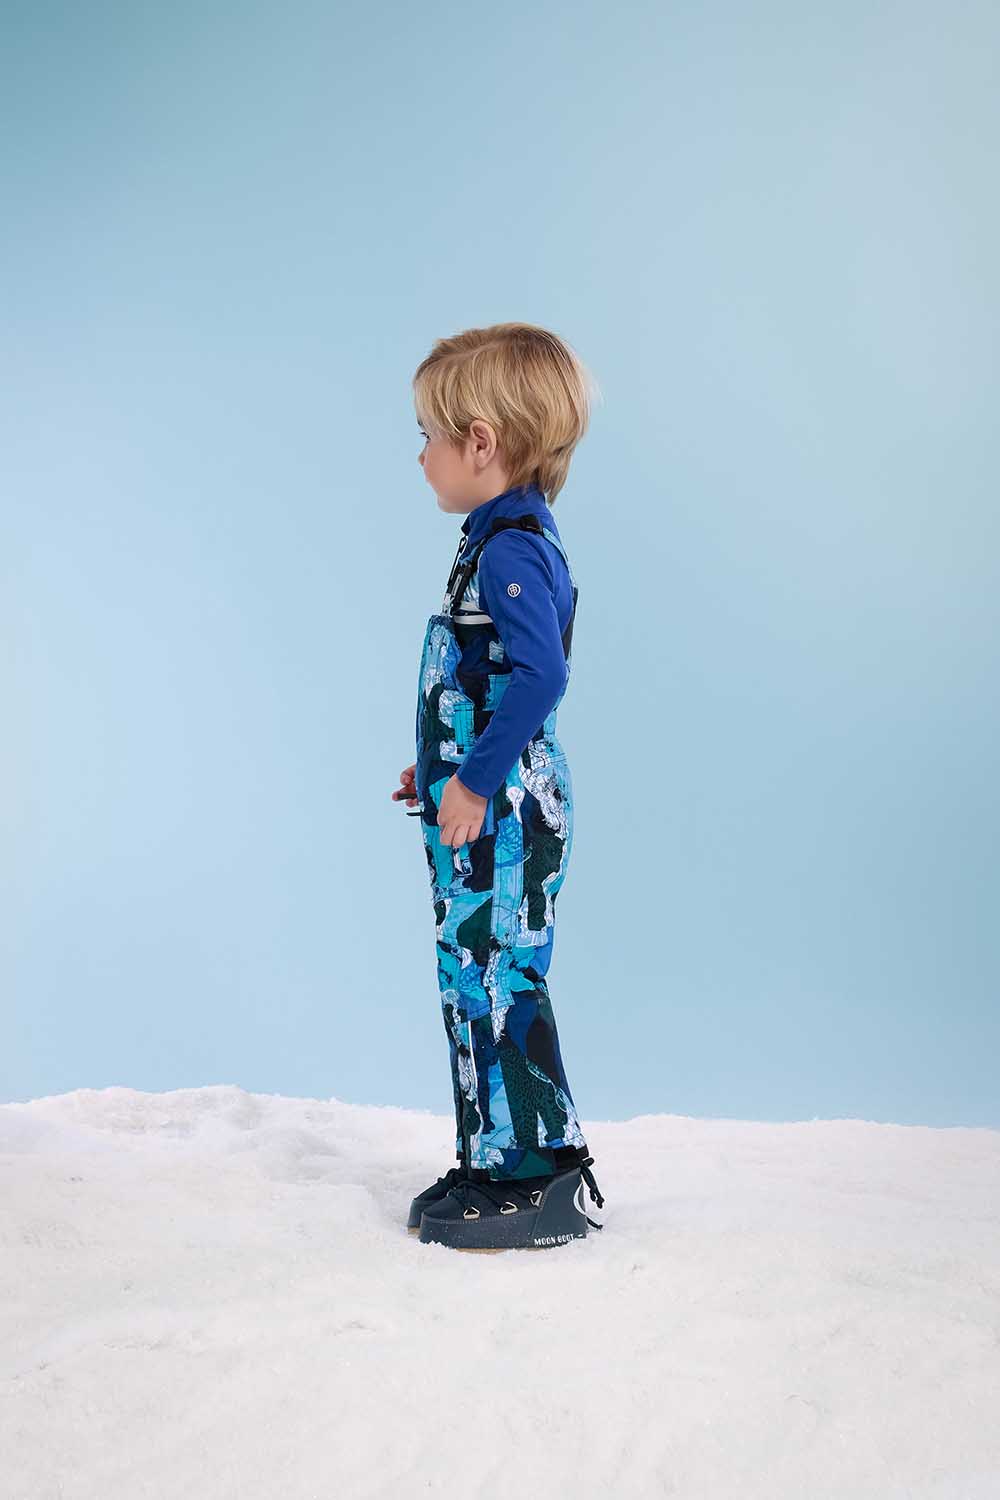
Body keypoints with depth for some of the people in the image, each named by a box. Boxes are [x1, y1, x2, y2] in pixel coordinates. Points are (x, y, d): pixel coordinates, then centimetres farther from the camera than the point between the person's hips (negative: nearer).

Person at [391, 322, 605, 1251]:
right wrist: (444, 767, 25)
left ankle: (535, 1186, 7)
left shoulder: (513, 549, -18)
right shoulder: (500, 543, 14)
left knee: (497, 987, -4)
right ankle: (494, 1164, 27)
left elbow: (539, 676, -29)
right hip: (482, 818, 10)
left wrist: (475, 778, -25)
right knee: (473, 983, 16)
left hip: (504, 820, -10)